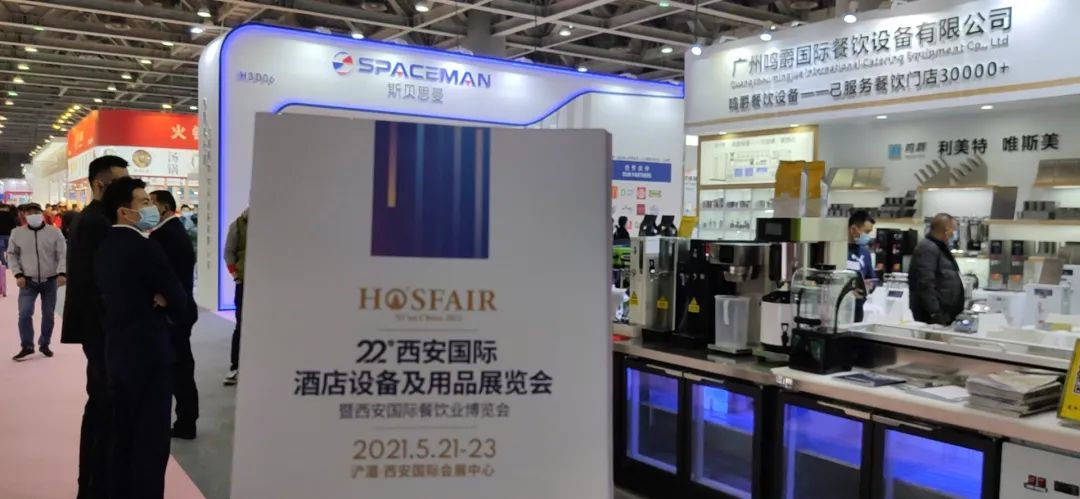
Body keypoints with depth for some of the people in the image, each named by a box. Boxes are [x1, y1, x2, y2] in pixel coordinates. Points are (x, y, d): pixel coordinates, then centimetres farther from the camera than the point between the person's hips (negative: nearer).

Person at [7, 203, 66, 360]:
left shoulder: (54, 232, -5)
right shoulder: (17, 233, 0)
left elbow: (63, 254, -5)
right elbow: (11, 255, 8)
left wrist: (62, 273, -19)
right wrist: (18, 274, -4)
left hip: (50, 281, 0)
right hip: (28, 281, 0)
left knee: (48, 315, 8)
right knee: (24, 313, -9)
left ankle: (44, 344, 23)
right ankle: (27, 346, 3)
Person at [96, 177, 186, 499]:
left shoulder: (105, 247, 10)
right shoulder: (144, 247, -17)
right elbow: (178, 299, -11)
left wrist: (157, 303, -1)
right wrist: (174, 314, 9)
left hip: (117, 352, 9)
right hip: (148, 354, -9)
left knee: (123, 436, 16)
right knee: (151, 442, -1)